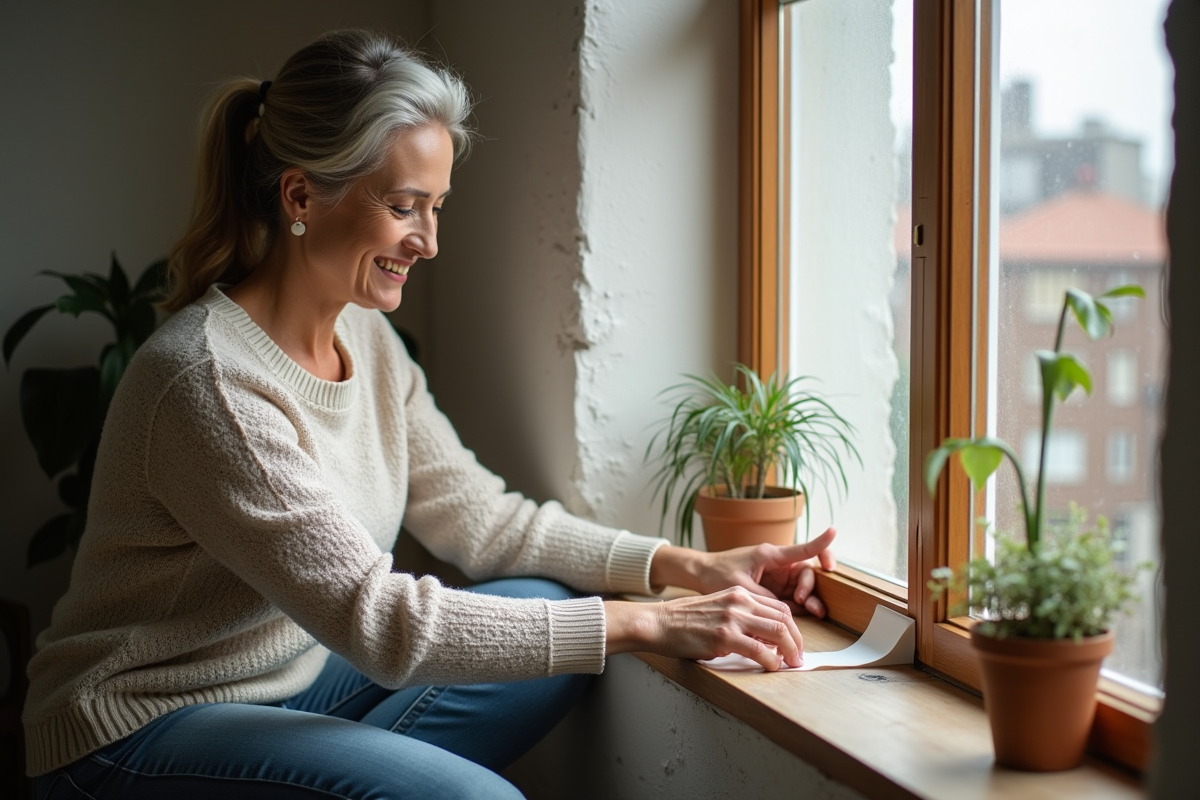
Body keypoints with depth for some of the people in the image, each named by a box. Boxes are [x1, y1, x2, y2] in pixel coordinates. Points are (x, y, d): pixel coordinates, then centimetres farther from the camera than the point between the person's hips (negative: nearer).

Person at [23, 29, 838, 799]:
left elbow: (478, 515, 2)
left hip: (296, 677, 9)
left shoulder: (366, 336, 1)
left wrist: (689, 566, -10)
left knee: (550, 605, -5)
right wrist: (646, 624, -29)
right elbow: (376, 619, -29)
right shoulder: (210, 380, -26)